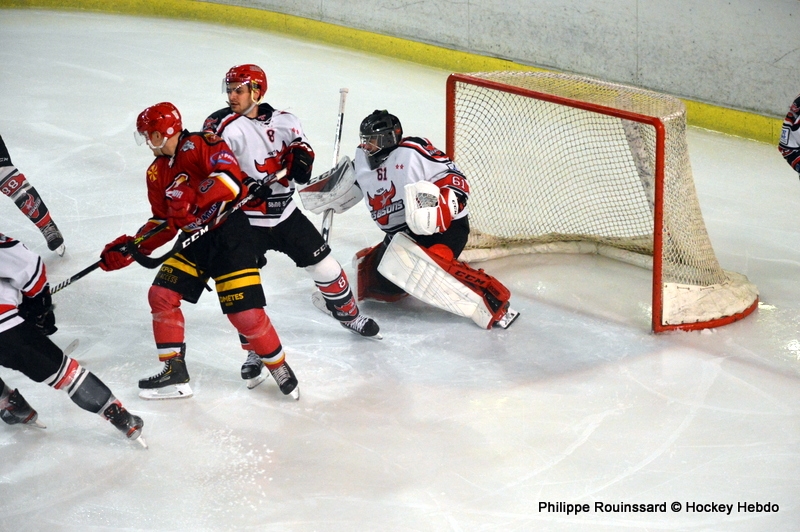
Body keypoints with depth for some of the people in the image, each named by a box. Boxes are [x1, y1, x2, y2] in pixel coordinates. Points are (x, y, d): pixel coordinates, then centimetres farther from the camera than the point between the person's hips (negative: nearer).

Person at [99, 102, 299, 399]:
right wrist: (129, 247, 6)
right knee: (162, 295, 0)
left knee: (245, 313, -12)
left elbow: (230, 178, -28)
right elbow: (163, 222, 16)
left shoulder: (200, 145, -13)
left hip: (229, 234, -8)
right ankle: (174, 373, 9)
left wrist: (192, 203, -31)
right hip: (193, 241, 8)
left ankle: (279, 367, 10)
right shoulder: (157, 173, 12)